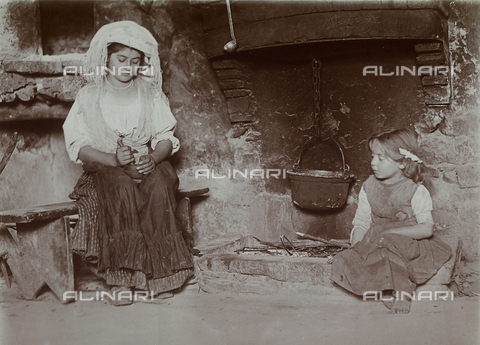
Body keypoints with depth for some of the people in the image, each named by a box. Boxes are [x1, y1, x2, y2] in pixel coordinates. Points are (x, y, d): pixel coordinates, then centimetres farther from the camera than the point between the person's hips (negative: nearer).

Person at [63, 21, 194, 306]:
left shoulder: (151, 94, 11)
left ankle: (161, 274, -29)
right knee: (122, 189, -36)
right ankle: (121, 277, -33)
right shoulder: (90, 96, 6)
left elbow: (167, 137, 6)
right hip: (105, 167, -1)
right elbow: (78, 145, -1)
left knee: (160, 188, -34)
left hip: (148, 164, 2)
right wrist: (114, 159, -19)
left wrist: (152, 158, -17)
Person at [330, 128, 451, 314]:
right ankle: (387, 292, -19)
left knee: (388, 243, -39)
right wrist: (356, 245, -13)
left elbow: (426, 229, -16)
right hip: (376, 244, 4)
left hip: (409, 244, -4)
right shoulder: (369, 187, 4)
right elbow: (361, 223, 5)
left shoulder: (416, 191, -10)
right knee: (343, 262, -22)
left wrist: (390, 232, -22)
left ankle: (401, 291, -19)